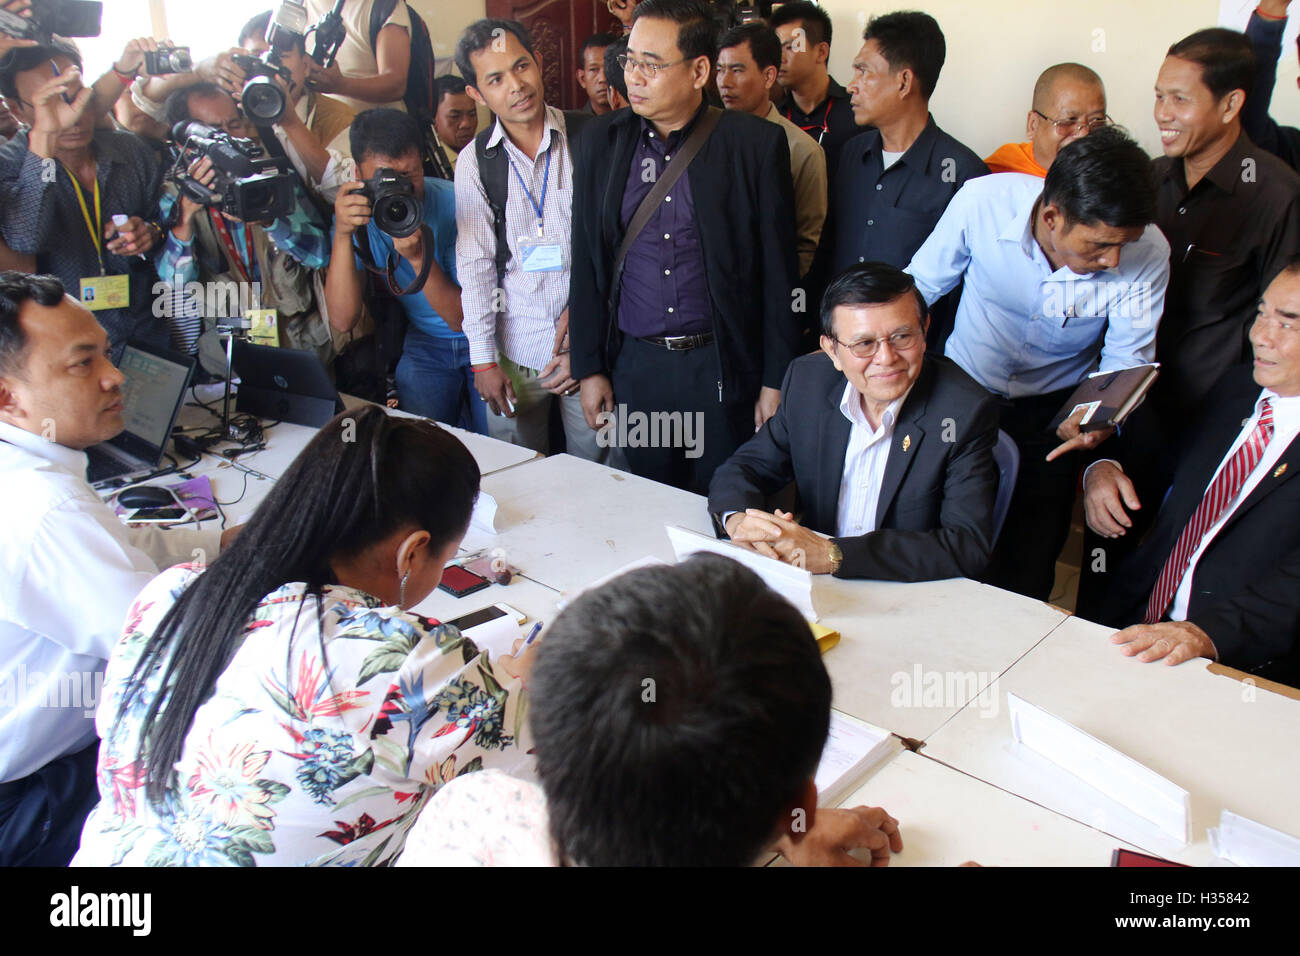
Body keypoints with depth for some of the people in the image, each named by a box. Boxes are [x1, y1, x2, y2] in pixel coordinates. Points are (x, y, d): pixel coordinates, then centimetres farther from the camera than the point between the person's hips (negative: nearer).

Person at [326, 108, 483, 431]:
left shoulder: (457, 205, -22)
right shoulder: (356, 212, -12)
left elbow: (464, 320, -22)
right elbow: (342, 320, -22)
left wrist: (419, 256, -36)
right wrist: (342, 235, -32)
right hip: (425, 344, 2)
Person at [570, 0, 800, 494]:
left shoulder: (756, 143, -5)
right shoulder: (600, 140, 4)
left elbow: (779, 271, -3)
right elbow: (587, 264, 7)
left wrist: (777, 381, -3)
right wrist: (590, 369, 6)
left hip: (722, 366, -2)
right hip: (634, 365, 3)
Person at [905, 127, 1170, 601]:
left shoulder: (1147, 253, -22)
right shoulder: (982, 201, -26)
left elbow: (1126, 359, -12)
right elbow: (920, 287, -9)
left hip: (1053, 415, 0)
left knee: (1026, 574, 9)